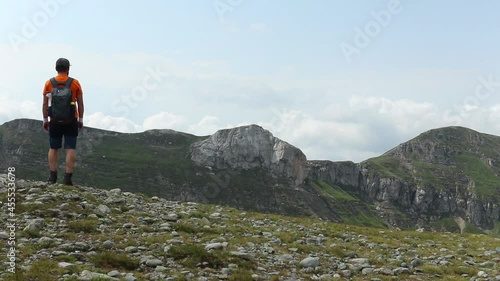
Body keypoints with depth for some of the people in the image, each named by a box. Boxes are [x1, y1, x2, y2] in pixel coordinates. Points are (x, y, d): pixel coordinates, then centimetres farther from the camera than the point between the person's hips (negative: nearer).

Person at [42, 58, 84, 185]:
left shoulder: (49, 83, 1)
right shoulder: (75, 83, -1)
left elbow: (45, 104, 1)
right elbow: (80, 104, 0)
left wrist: (45, 120, 9)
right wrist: (81, 120, 7)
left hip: (55, 121, 1)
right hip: (71, 121, -1)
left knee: (53, 148, 12)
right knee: (71, 149, 0)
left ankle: (52, 176, 10)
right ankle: (68, 177, -6)